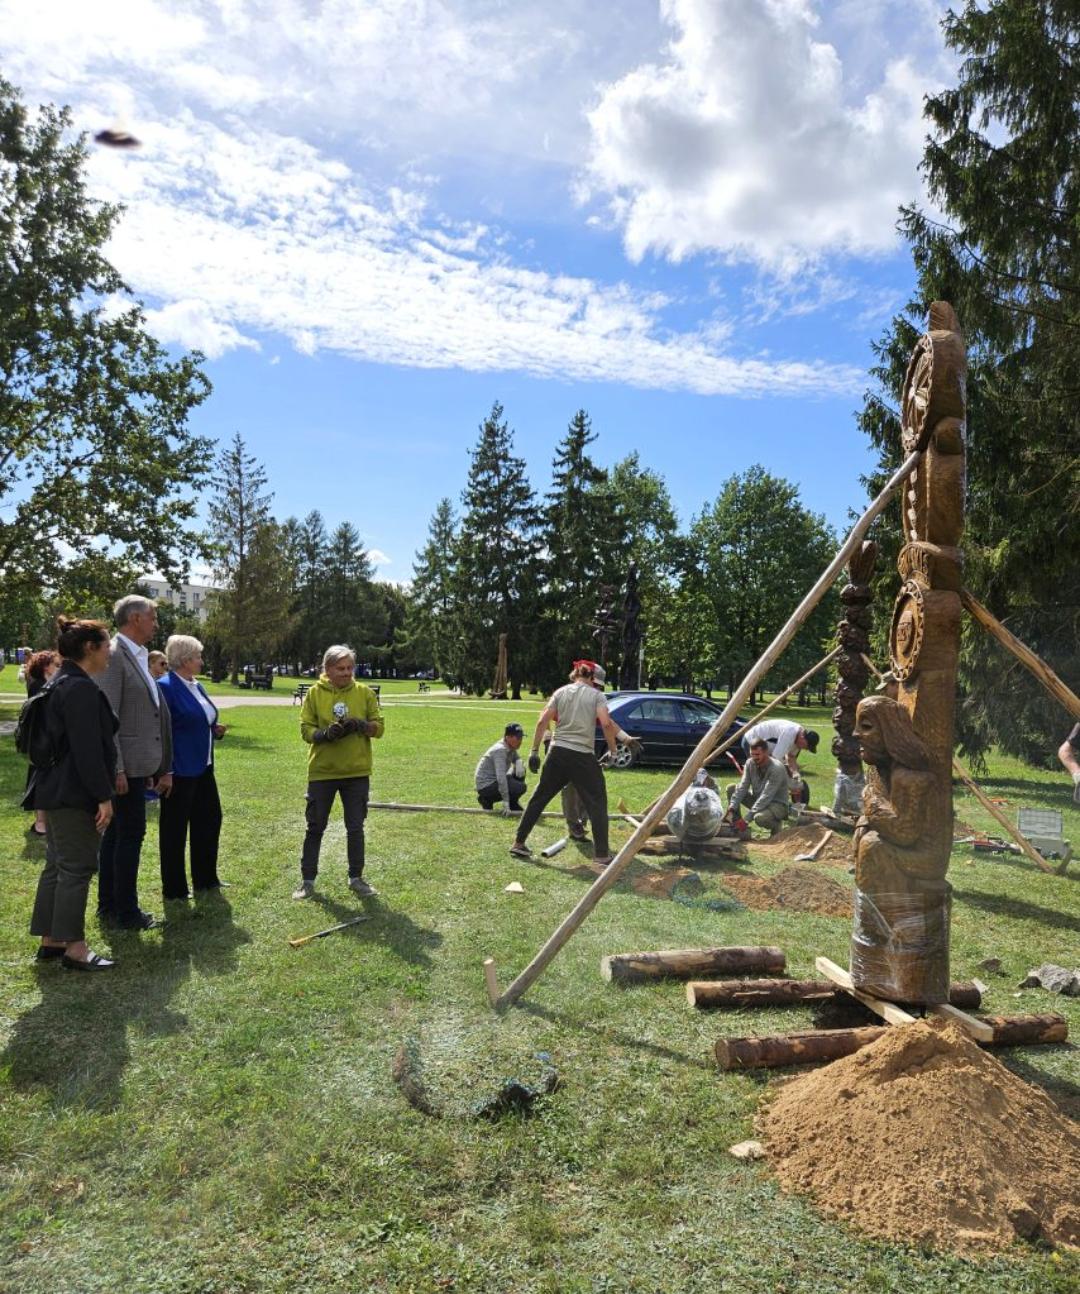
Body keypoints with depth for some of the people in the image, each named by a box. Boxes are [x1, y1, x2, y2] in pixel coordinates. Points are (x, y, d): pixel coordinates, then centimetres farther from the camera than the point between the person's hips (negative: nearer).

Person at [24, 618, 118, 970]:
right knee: (77, 867, -2)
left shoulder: (63, 683, 12)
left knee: (58, 865, 16)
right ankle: (74, 949, 6)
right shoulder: (81, 688, -20)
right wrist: (104, 796, -18)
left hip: (56, 792, 10)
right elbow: (88, 750, -23)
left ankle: (49, 940, 26)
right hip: (73, 794, -10)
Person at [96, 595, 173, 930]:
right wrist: (117, 769, -21)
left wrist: (161, 768, 17)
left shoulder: (138, 657, 14)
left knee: (116, 833, 16)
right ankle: (126, 912, 7)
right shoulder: (113, 655, -13)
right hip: (127, 766, -9)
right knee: (130, 834, -3)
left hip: (139, 764, 9)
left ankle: (109, 905, 26)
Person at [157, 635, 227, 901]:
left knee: (210, 818, 15)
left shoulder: (196, 686, 11)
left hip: (202, 767, 9)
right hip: (179, 770, -9)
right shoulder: (166, 687, -16)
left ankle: (205, 879, 30)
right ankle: (173, 889, 16)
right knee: (175, 829, 4)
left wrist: (215, 730, 3)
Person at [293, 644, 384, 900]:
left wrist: (360, 725, -19)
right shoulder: (315, 693, -2)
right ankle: (308, 880, 21)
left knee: (355, 828, 9)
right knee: (315, 827, 8)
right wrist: (326, 733, -23)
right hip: (322, 772, -1)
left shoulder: (364, 692, 1)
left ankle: (356, 878, 23)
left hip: (357, 772, 1)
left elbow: (379, 726, 1)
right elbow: (306, 729, -4)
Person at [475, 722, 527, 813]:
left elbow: (516, 758, 24)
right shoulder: (500, 750, -24)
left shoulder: (510, 748, 4)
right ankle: (487, 800, -6)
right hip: (485, 786, -10)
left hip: (494, 781, 10)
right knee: (520, 787, -22)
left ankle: (514, 805, 12)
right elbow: (501, 777, -31)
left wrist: (519, 763, -3)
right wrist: (506, 802, -34)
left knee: (520, 772, 7)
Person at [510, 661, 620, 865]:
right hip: (583, 756, -3)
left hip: (558, 753, 4)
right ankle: (601, 855, 3)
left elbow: (542, 721, 0)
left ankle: (518, 843, 20)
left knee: (539, 797, 15)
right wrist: (612, 749, -2)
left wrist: (534, 751, 4)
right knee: (597, 803, 6)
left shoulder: (561, 692, 8)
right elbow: (606, 723, -14)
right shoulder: (596, 695, 1)